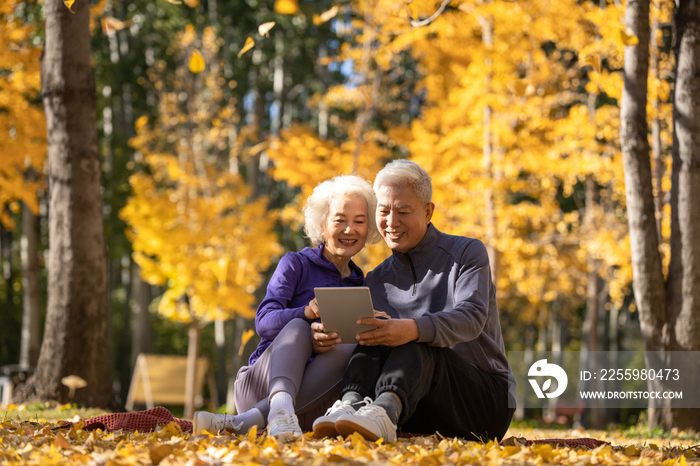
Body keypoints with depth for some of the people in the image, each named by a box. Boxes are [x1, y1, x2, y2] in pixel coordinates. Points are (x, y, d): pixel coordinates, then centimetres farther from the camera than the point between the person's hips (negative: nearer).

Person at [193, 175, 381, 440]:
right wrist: (307, 313, -29)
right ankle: (280, 406, -59)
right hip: (262, 384, -2)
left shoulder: (362, 285, 19)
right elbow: (264, 321, -8)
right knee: (298, 327, -28)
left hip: (311, 394, 2)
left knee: (352, 350, -28)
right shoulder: (296, 264, 7)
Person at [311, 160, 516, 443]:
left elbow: (472, 317, -18)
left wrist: (414, 329, -39)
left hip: (486, 402, -4)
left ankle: (384, 413, -61)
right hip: (420, 419, 4)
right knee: (372, 342, -21)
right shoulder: (377, 280, 17)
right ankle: (351, 406, -49)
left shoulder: (467, 253, 2)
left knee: (417, 345, -32)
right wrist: (325, 340, -22)